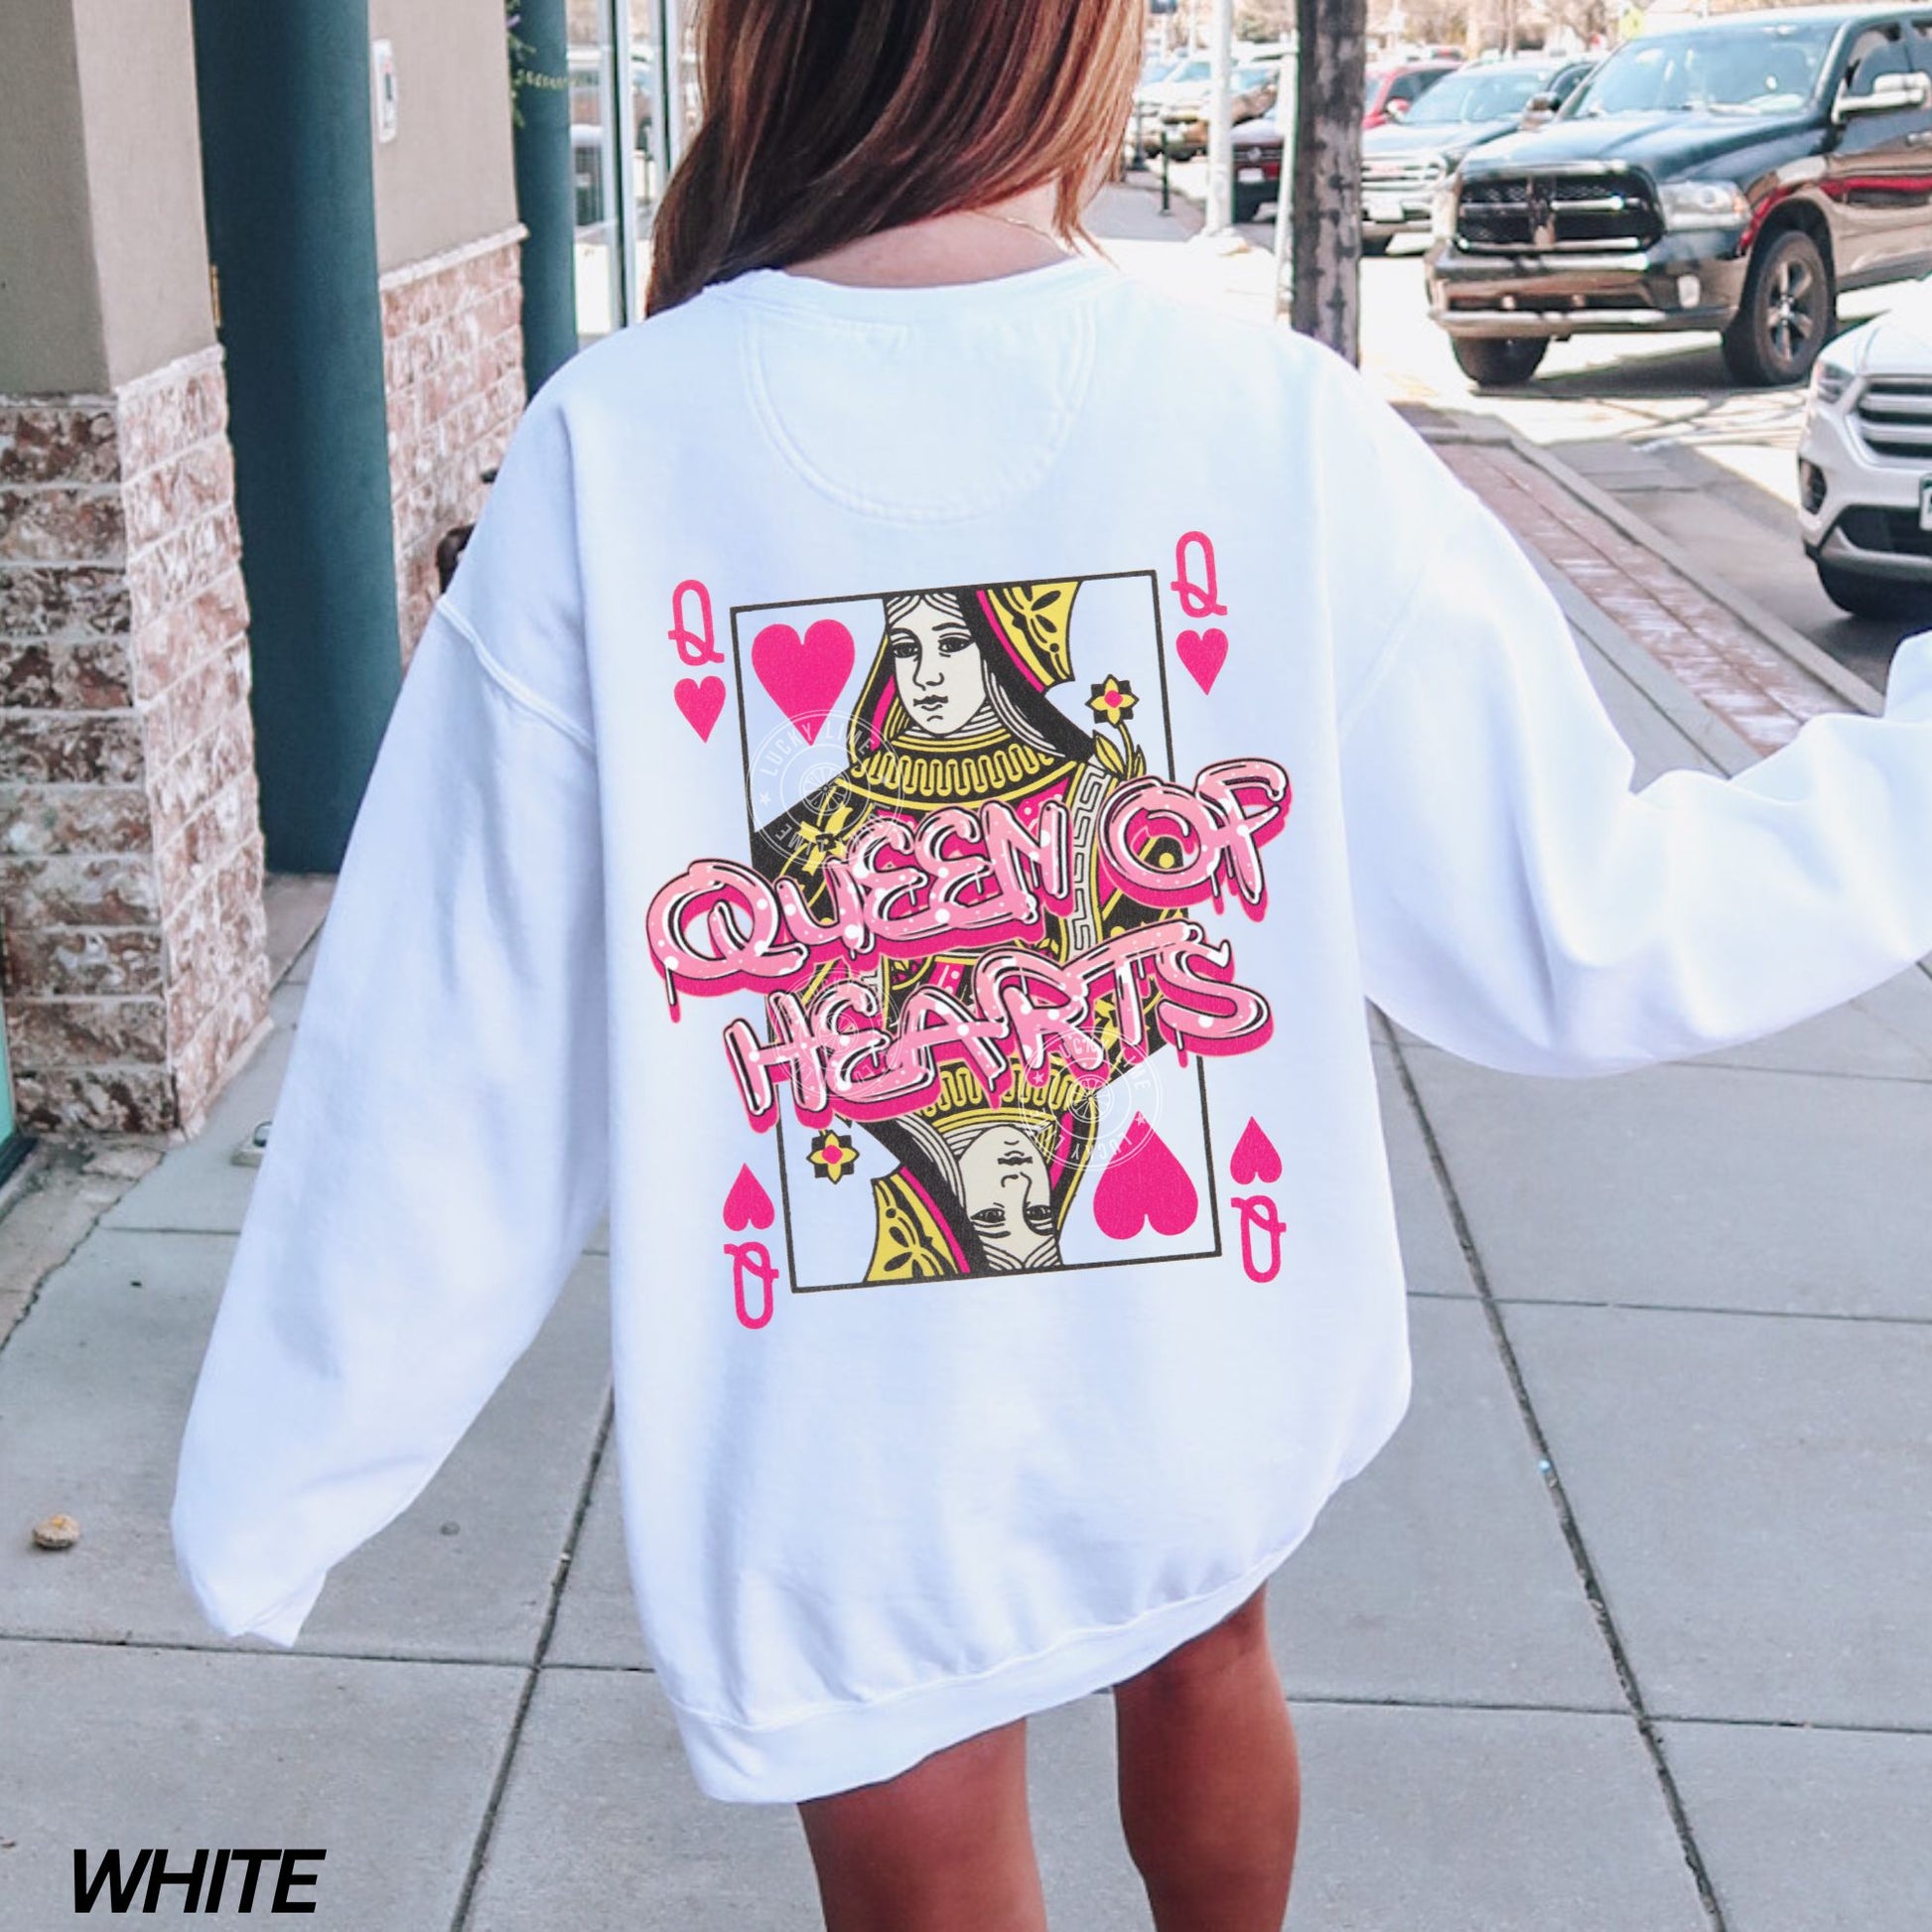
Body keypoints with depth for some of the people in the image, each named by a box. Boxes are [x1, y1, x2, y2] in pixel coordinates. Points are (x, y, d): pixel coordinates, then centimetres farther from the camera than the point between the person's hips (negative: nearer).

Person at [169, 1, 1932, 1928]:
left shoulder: (610, 455, -17)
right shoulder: (1282, 428, -15)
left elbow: (448, 1067, -13)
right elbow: (1581, 937, -10)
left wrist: (271, 1484, 0)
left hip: (841, 1474, -1)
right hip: (1210, 1394, 2)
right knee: (1202, 1655, 33)